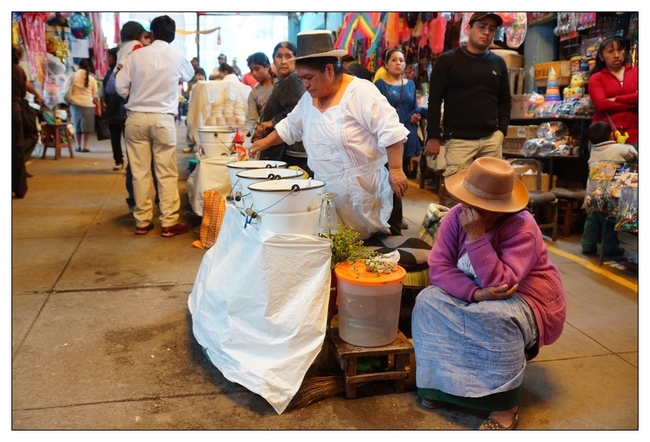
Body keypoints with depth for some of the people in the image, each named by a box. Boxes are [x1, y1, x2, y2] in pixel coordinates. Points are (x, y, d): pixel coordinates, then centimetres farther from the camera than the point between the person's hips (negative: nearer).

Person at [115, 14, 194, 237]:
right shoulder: (177, 56, 0)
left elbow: (120, 87, 1)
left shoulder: (136, 55, 0)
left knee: (140, 172, 7)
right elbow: (189, 76, 20)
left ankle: (142, 222, 14)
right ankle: (169, 223, 6)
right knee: (166, 173, 3)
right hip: (163, 119, -1)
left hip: (136, 118, 1)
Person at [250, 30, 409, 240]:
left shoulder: (360, 92, -15)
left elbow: (391, 132, -18)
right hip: (326, 189, 7)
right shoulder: (309, 99, 9)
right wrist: (265, 142, 18)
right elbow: (290, 126, 25)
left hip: (362, 190, -7)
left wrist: (396, 170, -21)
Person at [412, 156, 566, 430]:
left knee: (495, 318, -36)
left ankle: (506, 405, -15)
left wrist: (476, 235, -38)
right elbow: (438, 266, -16)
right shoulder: (457, 215, -12)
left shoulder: (522, 228, -26)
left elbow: (499, 283, -34)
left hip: (529, 300, -5)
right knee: (428, 301, -17)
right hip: (474, 295, 5)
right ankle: (443, 383, -2)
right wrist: (475, 293, -31)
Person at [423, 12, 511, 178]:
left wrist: (502, 130, 6)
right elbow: (435, 100, -2)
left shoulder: (498, 63, 13)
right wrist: (433, 136, -8)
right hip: (459, 139, -4)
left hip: (492, 139, 4)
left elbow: (505, 100, 19)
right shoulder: (447, 60, 1)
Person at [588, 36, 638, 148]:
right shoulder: (596, 78, 7)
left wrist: (616, 99, -7)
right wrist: (632, 104, -4)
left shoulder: (635, 72, 13)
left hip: (632, 134, 2)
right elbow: (601, 104, -9)